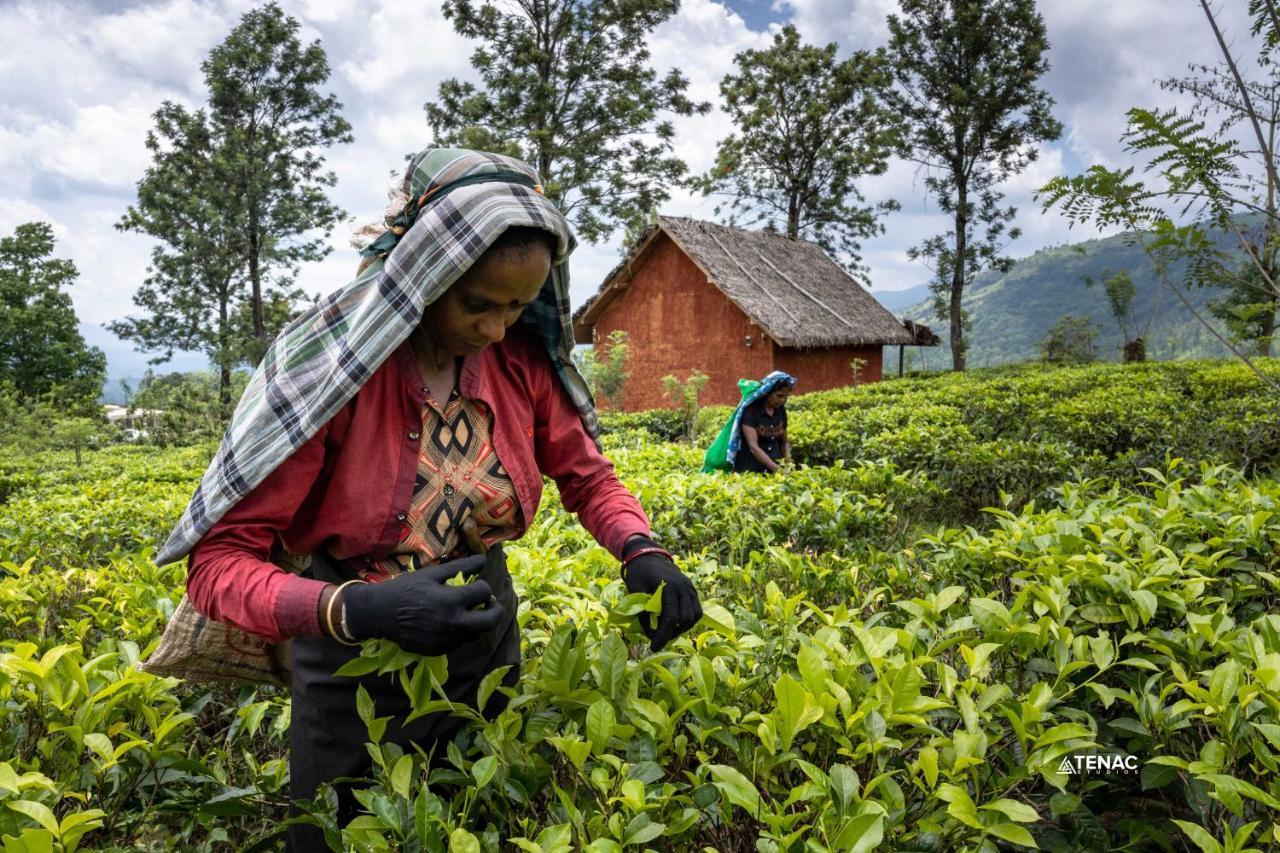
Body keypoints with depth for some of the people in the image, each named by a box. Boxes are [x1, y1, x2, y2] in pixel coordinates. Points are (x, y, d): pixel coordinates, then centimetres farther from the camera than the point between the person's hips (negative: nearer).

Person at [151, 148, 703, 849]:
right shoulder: (329, 362, -24)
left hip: (485, 652, 4)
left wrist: (642, 550, -20)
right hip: (359, 676, -3)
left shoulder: (523, 359, -12)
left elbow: (587, 476, 1)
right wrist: (357, 610, -40)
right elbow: (218, 563, -23)